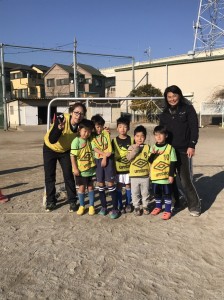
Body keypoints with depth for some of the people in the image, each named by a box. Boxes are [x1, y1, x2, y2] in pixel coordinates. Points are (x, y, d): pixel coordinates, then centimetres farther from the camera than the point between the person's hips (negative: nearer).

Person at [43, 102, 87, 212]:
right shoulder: (62, 119, -33)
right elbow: (52, 140, -37)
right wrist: (59, 128, -55)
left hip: (65, 151, 2)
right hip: (50, 149, -2)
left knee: (68, 176, -1)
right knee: (49, 175, 4)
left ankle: (72, 201, 14)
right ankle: (50, 201, 20)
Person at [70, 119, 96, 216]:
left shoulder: (89, 140, 1)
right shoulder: (76, 141, -13)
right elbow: (72, 156, -14)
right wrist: (75, 168, -16)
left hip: (90, 168, 4)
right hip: (80, 169, -4)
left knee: (90, 186, 11)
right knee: (82, 187, 7)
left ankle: (91, 206, 24)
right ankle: (81, 206, 24)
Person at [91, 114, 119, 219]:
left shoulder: (106, 133, -2)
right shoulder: (92, 136, 1)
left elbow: (109, 150, -5)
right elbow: (95, 149, -10)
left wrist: (105, 158, -12)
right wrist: (104, 153, -16)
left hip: (108, 159, -2)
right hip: (98, 160, 3)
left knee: (110, 183, -4)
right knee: (100, 184, 7)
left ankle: (115, 208, 2)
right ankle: (103, 206, 21)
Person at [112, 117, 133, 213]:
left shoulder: (132, 140, -2)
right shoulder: (114, 141, -2)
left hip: (129, 167, 0)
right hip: (118, 168, 0)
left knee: (128, 186, 11)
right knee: (119, 187, 7)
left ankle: (128, 204, 27)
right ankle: (120, 205, 20)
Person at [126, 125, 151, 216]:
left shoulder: (147, 147, 0)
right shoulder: (131, 147, -3)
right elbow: (129, 158, -18)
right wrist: (136, 148, -21)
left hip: (145, 174, 1)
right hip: (134, 175, -1)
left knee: (145, 192, 13)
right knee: (135, 193, 9)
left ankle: (145, 206, 30)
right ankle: (136, 207, 24)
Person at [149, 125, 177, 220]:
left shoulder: (170, 148, -9)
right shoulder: (153, 148, 1)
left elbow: (173, 162, -8)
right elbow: (149, 161, -2)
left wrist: (171, 175, -10)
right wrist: (153, 154, -21)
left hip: (166, 176, -4)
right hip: (155, 176, 4)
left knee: (167, 194, 7)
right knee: (156, 193, 18)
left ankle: (168, 210, 20)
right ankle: (158, 207, 39)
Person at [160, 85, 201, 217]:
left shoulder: (188, 109, 1)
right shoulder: (164, 113, 13)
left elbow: (194, 128, -5)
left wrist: (192, 145, -14)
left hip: (184, 150, -4)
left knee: (186, 180, -4)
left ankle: (194, 206, 13)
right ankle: (175, 203, 24)